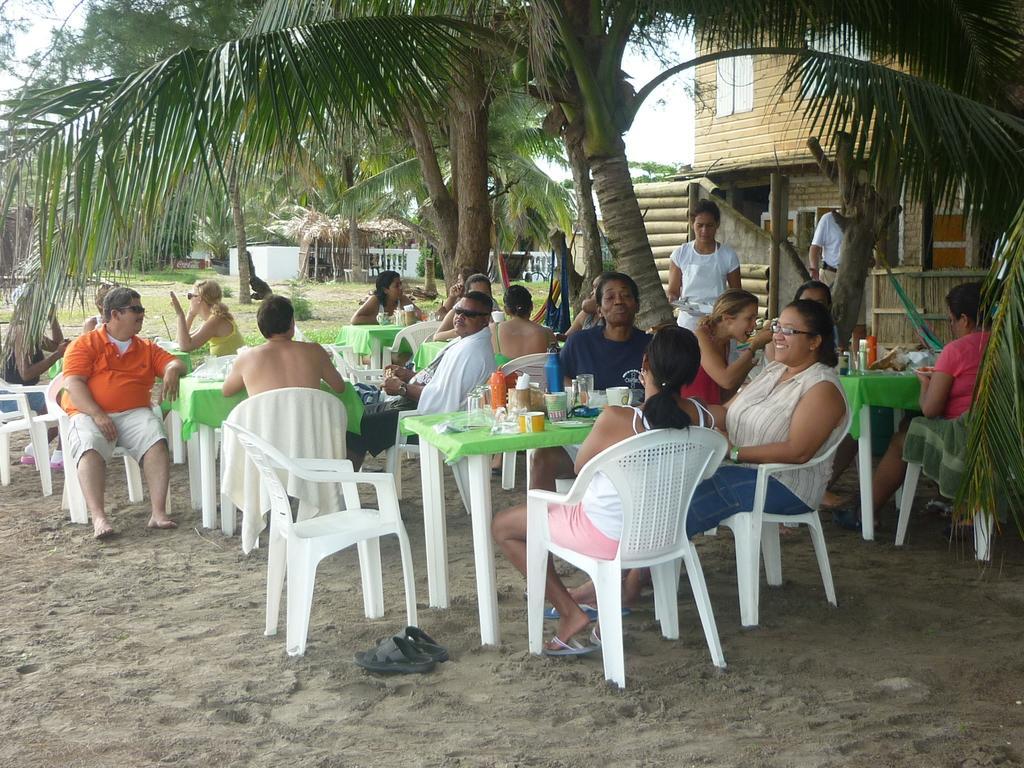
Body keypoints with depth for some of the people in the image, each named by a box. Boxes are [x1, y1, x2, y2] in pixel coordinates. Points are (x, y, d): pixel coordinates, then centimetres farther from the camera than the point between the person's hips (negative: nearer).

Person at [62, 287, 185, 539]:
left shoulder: (146, 348, 22)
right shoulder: (84, 345, 9)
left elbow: (174, 362, 15)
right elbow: (73, 382, -3)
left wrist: (172, 371, -13)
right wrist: (97, 415, -18)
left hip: (134, 413, 3)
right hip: (90, 414, -2)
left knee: (157, 442, -29)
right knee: (89, 448, -35)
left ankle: (159, 513, -33)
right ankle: (98, 518, -41)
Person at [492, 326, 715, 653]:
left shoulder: (617, 419, -28)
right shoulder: (702, 417, -13)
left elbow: (580, 467, -9)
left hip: (607, 535, -7)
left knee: (503, 526, 12)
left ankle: (570, 612, 6)